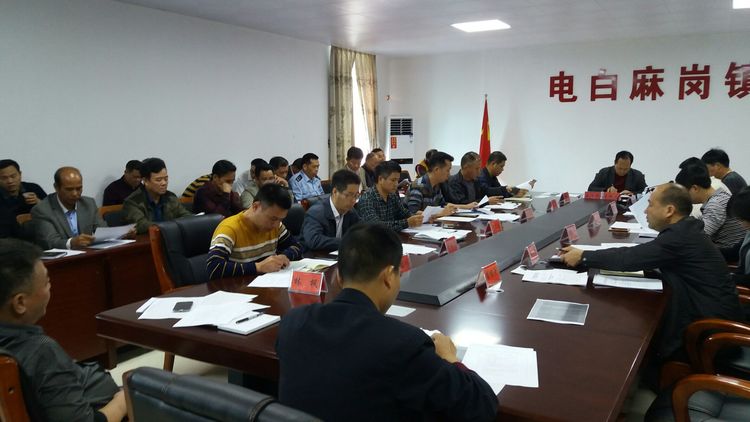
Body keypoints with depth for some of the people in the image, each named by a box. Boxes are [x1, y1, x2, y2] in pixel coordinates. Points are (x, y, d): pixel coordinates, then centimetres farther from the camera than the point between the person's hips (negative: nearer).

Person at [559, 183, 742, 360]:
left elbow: (628, 258, -23)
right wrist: (585, 254, -3)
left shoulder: (680, 236, -25)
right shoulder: (684, 229, 5)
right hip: (709, 309, 8)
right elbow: (636, 254, 5)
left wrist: (582, 256, -12)